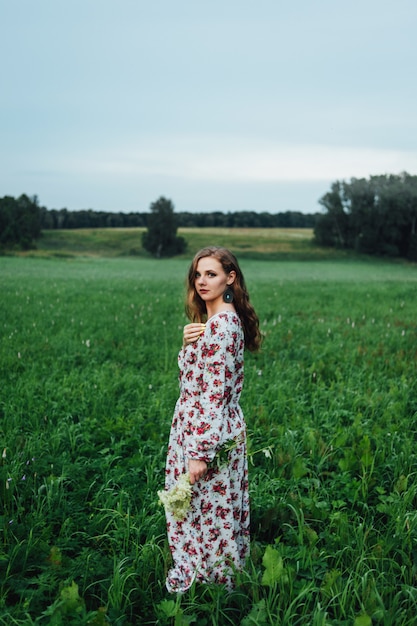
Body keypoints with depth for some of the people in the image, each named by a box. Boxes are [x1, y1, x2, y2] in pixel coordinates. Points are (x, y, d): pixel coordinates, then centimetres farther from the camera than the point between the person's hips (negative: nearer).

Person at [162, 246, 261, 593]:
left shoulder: (221, 324, -20)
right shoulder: (221, 320, 11)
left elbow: (215, 393, -23)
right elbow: (197, 374, 14)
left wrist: (200, 452, -22)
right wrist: (189, 343, -5)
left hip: (206, 431, -10)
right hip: (207, 429, 10)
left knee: (206, 511, 3)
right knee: (208, 510, 19)